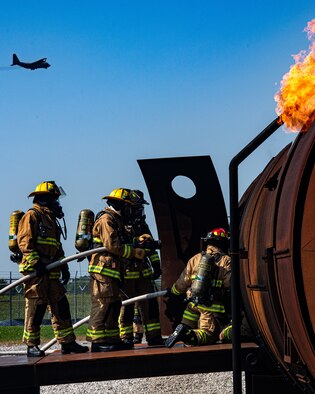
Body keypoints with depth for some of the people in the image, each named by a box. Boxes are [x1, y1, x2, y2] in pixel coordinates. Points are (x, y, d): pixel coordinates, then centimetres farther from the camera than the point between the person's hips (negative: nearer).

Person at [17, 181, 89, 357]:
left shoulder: (52, 220, 24)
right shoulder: (32, 216, -4)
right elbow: (24, 241, -14)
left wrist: (63, 266, 18)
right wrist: (35, 262, -23)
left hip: (51, 272, 9)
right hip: (35, 271, -9)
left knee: (61, 306, 6)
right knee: (36, 307, -7)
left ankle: (67, 342, 10)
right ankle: (32, 346, -2)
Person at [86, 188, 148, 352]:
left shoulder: (116, 221, 24)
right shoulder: (106, 220, -10)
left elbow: (121, 244, 19)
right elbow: (113, 245, -19)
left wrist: (139, 245, 4)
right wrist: (136, 253, -14)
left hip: (112, 271, 11)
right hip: (103, 270, -11)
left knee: (113, 305, 13)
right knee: (103, 305, -12)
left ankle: (112, 339, 18)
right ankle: (98, 342, -13)